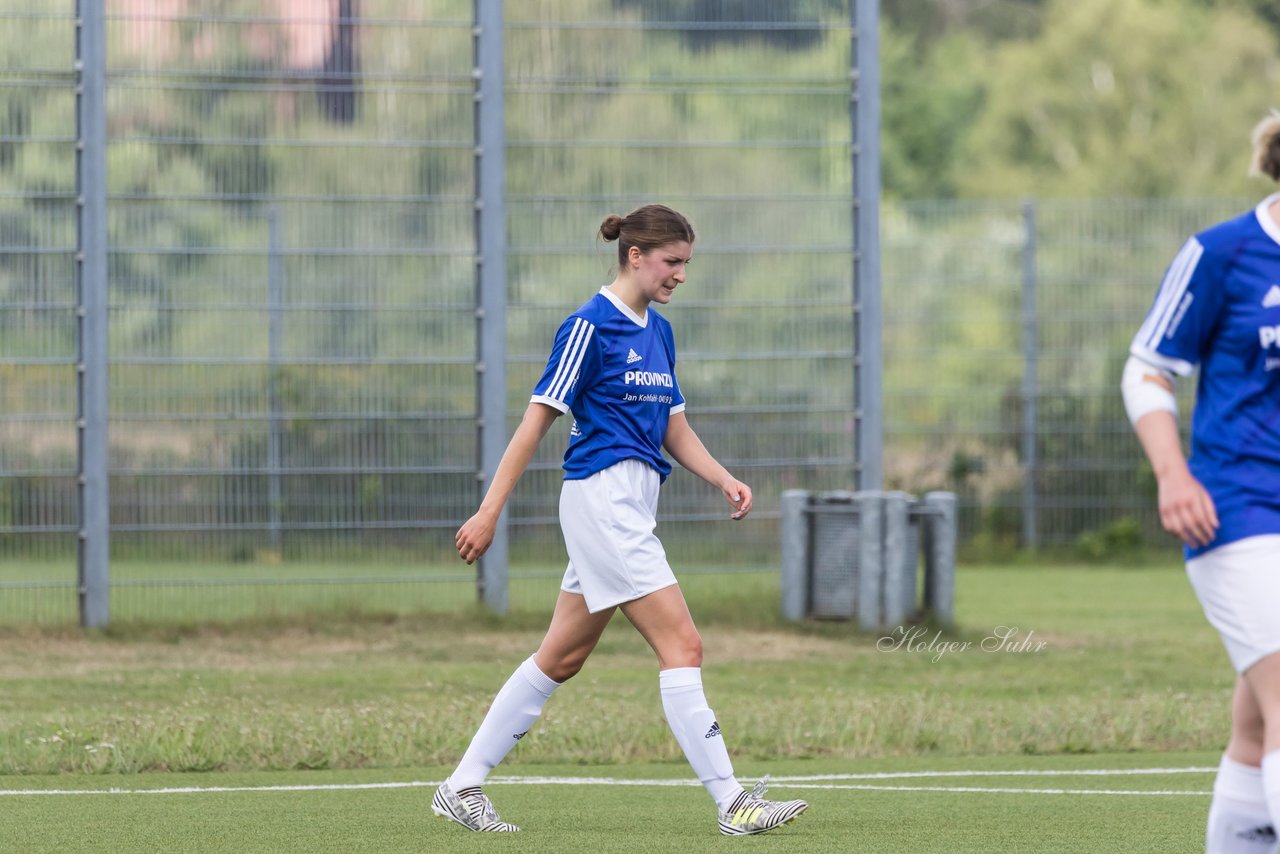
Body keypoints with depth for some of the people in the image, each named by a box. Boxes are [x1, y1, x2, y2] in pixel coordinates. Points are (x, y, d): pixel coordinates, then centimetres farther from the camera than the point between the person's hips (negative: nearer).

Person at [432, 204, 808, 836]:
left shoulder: (657, 331, 15)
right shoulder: (590, 327, -11)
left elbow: (674, 427, 21)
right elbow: (536, 421, -11)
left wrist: (724, 480, 5)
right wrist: (489, 512, -13)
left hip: (631, 507, 10)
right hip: (601, 495, -10)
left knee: (562, 658, 11)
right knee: (682, 647, -12)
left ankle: (462, 786, 16)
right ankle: (731, 802, -13)